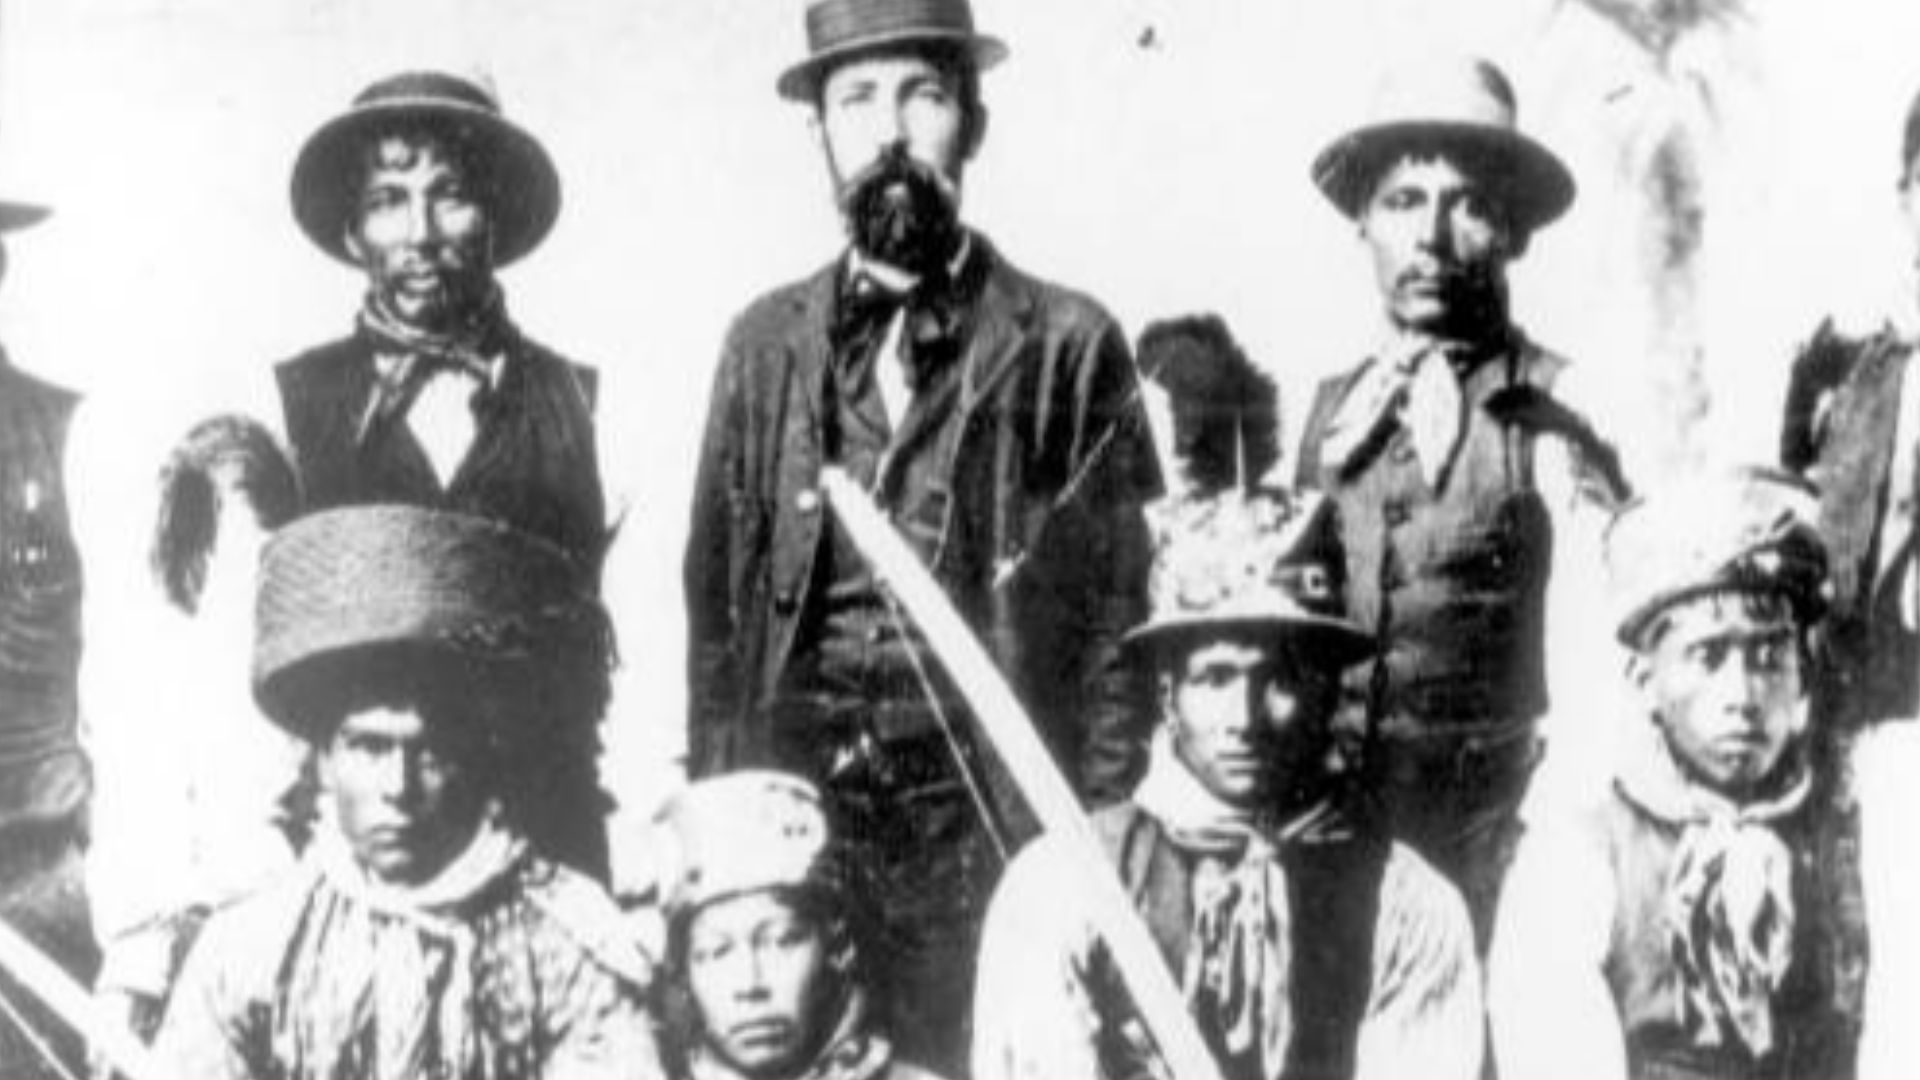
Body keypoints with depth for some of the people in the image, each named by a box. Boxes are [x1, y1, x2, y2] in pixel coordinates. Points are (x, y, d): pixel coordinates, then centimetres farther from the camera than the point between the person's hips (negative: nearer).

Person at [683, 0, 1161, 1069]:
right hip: (783, 812, 2)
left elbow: (1118, 610, 1)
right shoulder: (767, 340, 12)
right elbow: (717, 595, 13)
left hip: (989, 823, -2)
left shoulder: (1066, 343, 3)